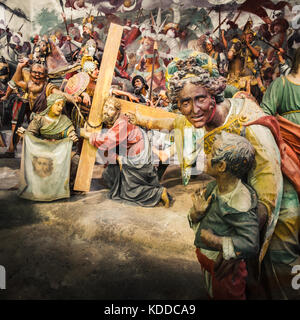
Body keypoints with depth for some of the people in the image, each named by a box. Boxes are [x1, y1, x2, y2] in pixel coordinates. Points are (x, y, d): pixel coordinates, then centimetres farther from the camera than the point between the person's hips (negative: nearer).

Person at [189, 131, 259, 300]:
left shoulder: (239, 201, -30)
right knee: (212, 294, 29)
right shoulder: (213, 188, -9)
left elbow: (250, 244, -34)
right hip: (207, 261, 6)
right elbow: (193, 219, 1)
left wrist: (211, 239, -30)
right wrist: (197, 213, -21)